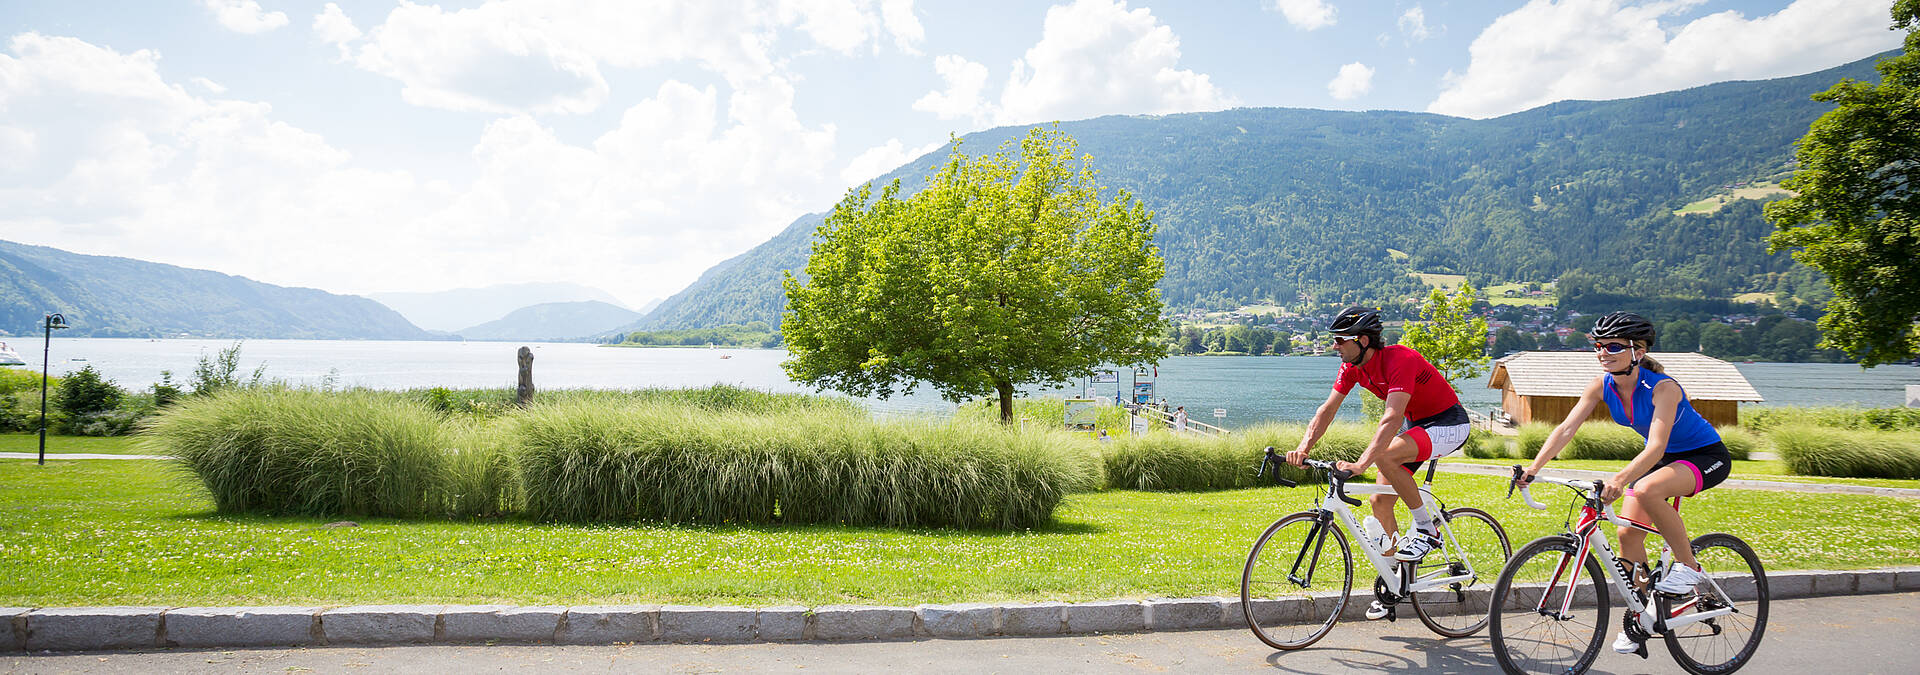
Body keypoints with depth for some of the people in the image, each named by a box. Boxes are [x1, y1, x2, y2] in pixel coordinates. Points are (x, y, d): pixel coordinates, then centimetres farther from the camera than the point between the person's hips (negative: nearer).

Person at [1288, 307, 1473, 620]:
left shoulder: (1400, 360, -31)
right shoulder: (1352, 367, -7)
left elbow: (1392, 419, -40)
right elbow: (1328, 409, -8)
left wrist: (1361, 463, -49)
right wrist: (1303, 447, -24)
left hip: (1449, 424, -8)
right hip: (1415, 424, 8)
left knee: (1385, 456, -33)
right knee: (1380, 501, 0)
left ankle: (1427, 529, -14)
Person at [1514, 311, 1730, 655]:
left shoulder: (1663, 388, -29)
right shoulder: (1602, 386, -12)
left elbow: (1656, 447, -41)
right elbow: (1566, 429, -16)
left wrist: (1620, 479, -57)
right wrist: (1534, 467, -29)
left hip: (1706, 457, -7)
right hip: (1664, 458, 7)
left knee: (1647, 490, -35)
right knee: (1628, 533, -5)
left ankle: (1687, 565, -12)